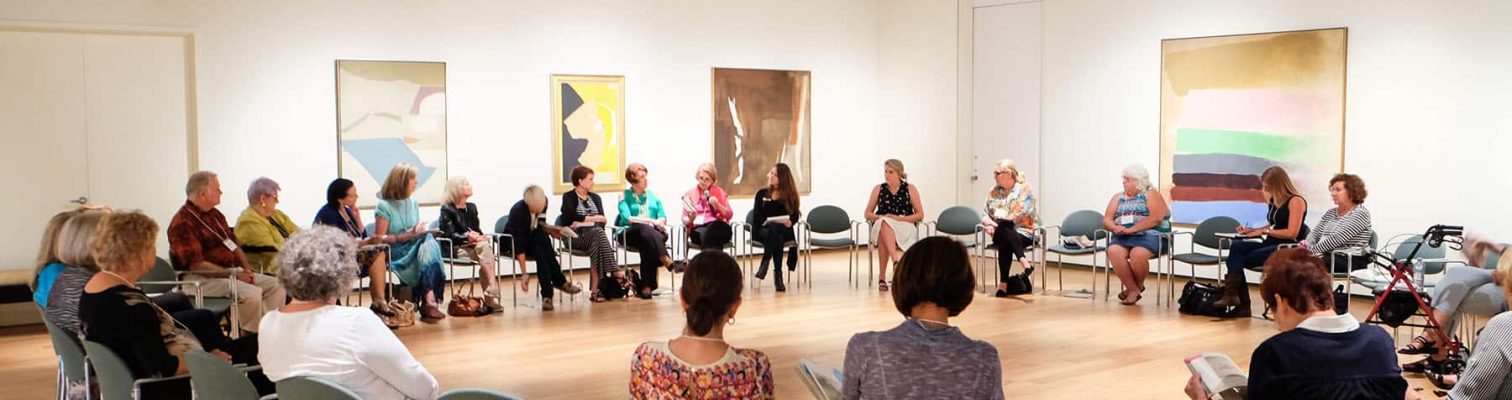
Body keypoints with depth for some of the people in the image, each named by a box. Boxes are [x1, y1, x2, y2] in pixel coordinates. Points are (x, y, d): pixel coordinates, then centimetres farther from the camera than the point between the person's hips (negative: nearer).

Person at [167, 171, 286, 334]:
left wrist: (245, 270, 2)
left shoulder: (215, 215, 17)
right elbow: (196, 265, -20)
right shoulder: (183, 223, -12)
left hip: (231, 272, 10)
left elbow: (234, 245, 21)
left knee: (275, 285, -5)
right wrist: (233, 274, -19)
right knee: (251, 293, -31)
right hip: (201, 279, -9)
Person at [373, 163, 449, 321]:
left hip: (414, 247, 5)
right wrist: (407, 235, -17)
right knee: (427, 248, -33)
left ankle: (428, 301, -38)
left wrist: (420, 230, -3)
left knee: (428, 241, -31)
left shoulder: (413, 203, 16)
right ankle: (430, 300, -38)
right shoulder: (384, 206, -5)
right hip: (394, 252, -5)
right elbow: (380, 239, -9)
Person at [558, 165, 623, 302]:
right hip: (575, 237, -4)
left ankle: (595, 289, -41)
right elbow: (572, 218, -13)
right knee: (598, 233, -35)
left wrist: (582, 222, -9)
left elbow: (602, 222, 6)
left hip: (594, 235, 4)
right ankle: (616, 273, -43)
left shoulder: (595, 198, 20)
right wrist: (594, 219, -8)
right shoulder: (568, 197, 5)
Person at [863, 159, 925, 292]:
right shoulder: (878, 189, 11)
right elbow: (868, 214, 13)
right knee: (884, 223, -39)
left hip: (905, 227, -1)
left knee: (883, 237, -37)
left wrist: (900, 218, -10)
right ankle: (896, 261, -52)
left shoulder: (910, 189, 6)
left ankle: (882, 276, -39)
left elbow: (920, 215, 4)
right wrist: (881, 217, -9)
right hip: (881, 225, 1)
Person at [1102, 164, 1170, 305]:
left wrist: (1131, 229, -19)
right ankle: (1133, 289, -19)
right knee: (1113, 251, -30)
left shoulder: (1151, 194, 3)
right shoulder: (1118, 197, 19)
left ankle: (1138, 286, -6)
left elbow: (1156, 218, -12)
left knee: (1137, 254, -36)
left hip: (1149, 235, -4)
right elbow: (1106, 220, 12)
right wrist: (1115, 228, -12)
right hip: (1123, 237, 4)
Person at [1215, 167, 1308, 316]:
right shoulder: (1272, 200, 15)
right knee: (1236, 247, -20)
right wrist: (1252, 230, 12)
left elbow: (1292, 233, -17)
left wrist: (1264, 231, -11)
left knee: (1237, 260, -22)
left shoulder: (1296, 201, -9)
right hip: (1270, 245, 8)